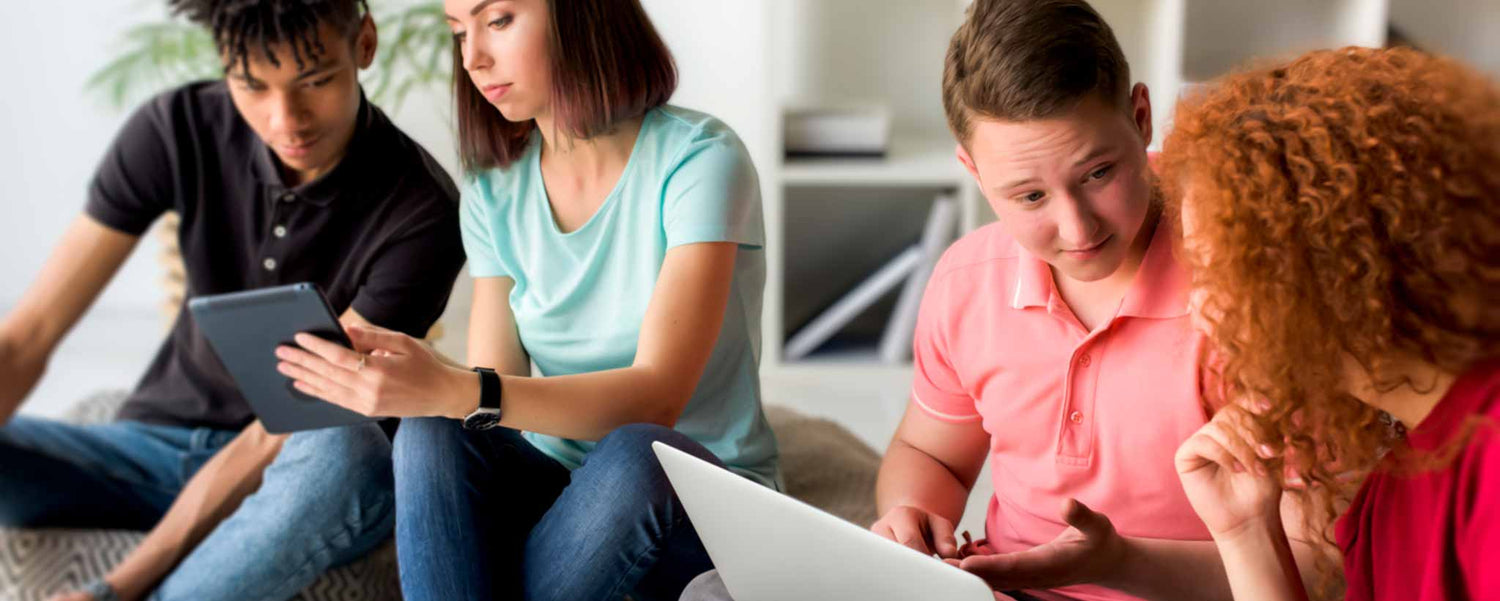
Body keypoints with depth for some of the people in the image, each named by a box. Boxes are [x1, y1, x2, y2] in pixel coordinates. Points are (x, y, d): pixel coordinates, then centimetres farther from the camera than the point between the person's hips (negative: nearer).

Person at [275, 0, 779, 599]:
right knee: (432, 432, -25)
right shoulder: (493, 186, 3)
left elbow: (658, 396, -25)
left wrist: (455, 392, -37)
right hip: (562, 491, 4)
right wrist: (386, 371, -23)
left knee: (635, 454, -36)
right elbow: (494, 392, -2)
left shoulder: (699, 159, -14)